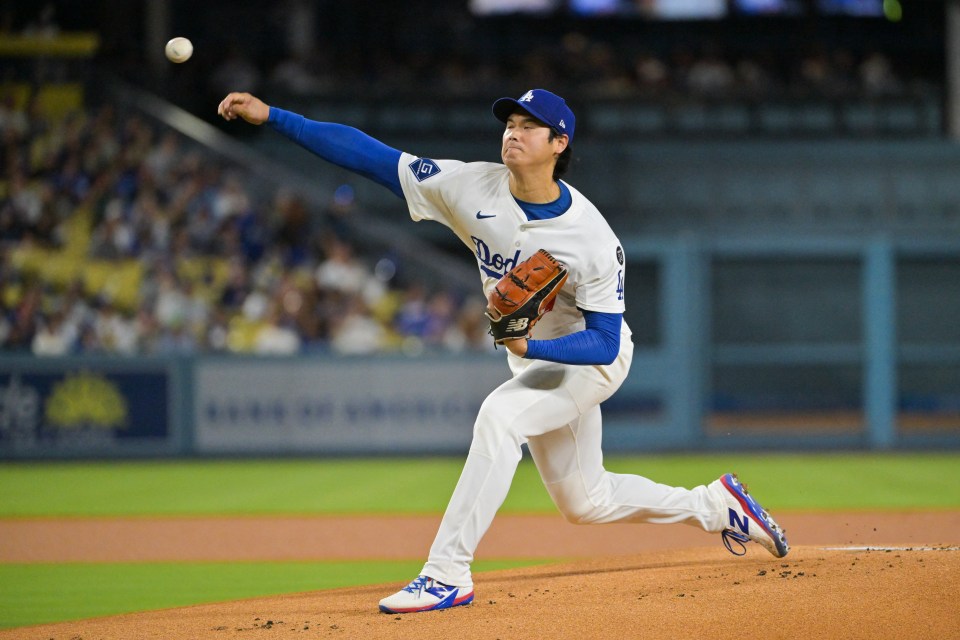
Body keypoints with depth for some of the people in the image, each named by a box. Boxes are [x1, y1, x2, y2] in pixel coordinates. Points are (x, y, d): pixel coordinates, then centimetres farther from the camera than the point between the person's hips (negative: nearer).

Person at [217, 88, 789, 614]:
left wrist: (529, 345, -43)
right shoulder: (474, 189, -17)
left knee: (499, 415, -33)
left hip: (592, 360, -7)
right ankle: (715, 506, 37)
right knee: (583, 502, 16)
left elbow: (603, 342, -26)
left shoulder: (594, 241, -28)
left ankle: (448, 572, -32)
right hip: (535, 360, 7)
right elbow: (370, 155, -19)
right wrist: (271, 116, -25)